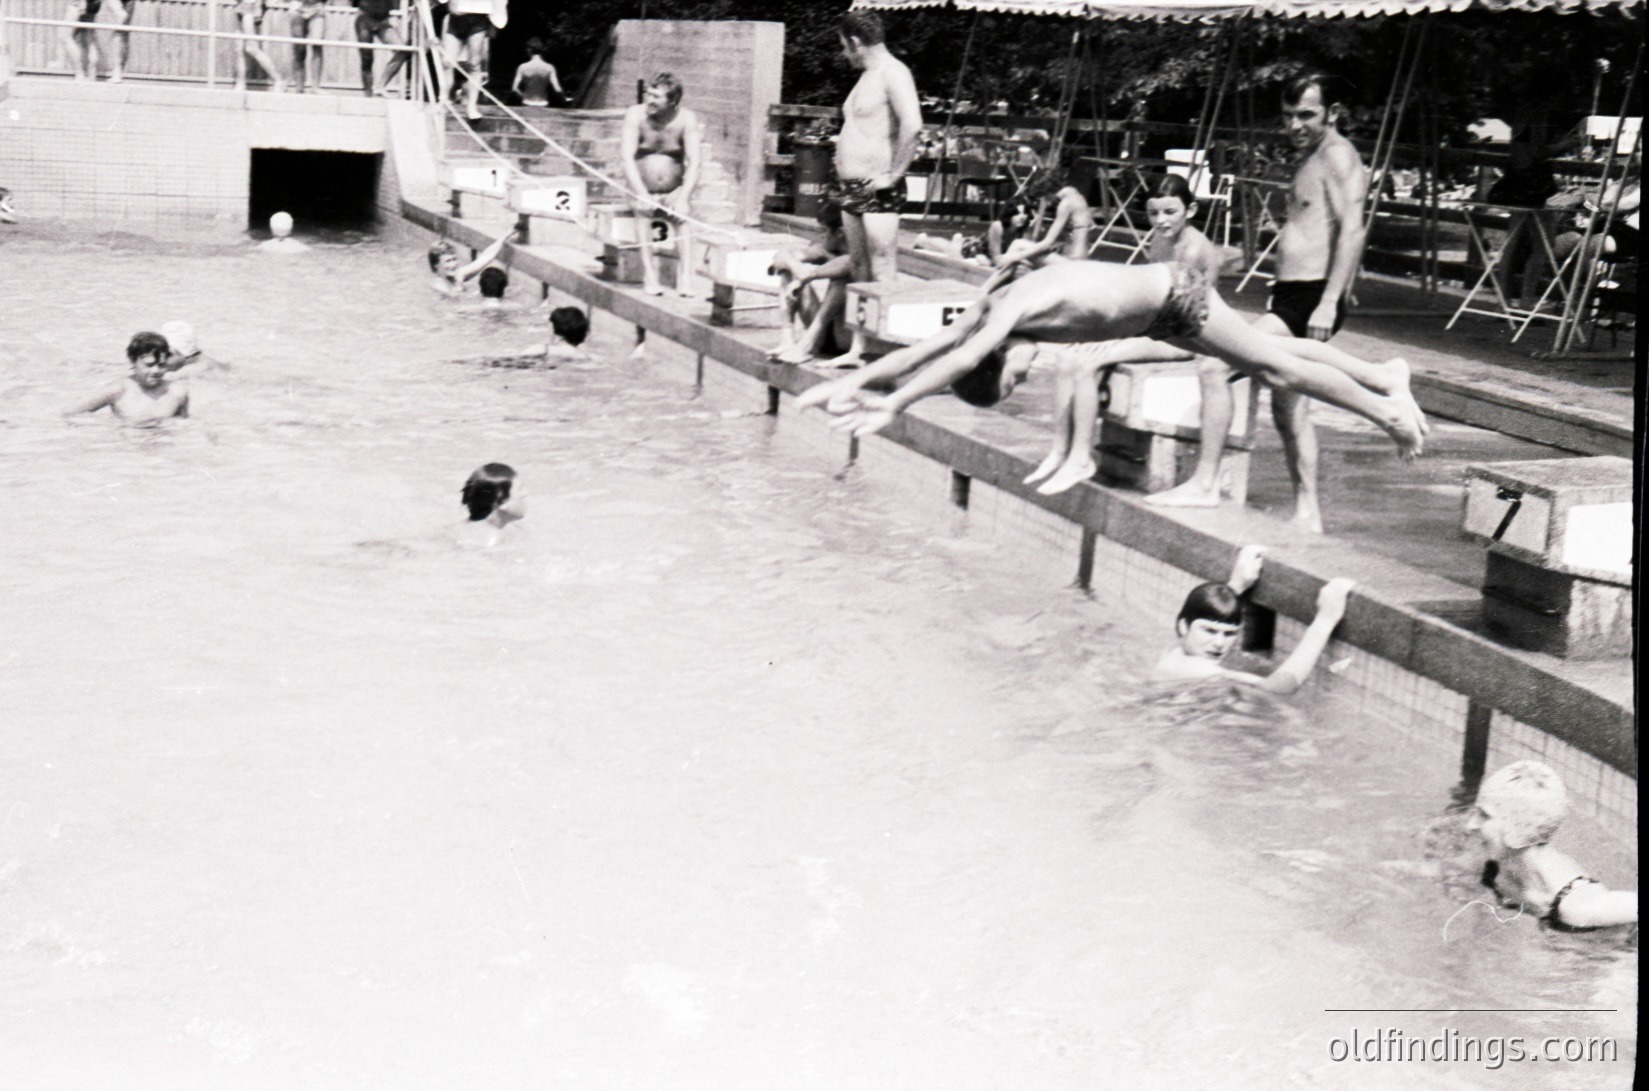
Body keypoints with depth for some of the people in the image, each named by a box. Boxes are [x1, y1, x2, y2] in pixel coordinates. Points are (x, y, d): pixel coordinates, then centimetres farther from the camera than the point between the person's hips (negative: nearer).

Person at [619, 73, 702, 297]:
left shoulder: (686, 119, -9)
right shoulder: (636, 115, -10)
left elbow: (695, 161, -15)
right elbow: (627, 157, -17)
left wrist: (683, 198, -28)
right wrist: (642, 194, -28)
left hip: (674, 190, 0)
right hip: (641, 189, 0)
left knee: (683, 213, -26)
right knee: (643, 211, -27)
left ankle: (686, 277, -27)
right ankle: (649, 275, -29)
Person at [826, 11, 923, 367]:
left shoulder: (892, 73, -12)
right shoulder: (866, 76, 17)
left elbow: (913, 126, -25)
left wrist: (892, 174, -21)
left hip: (877, 191, -10)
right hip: (852, 189, 10)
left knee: (882, 276, -10)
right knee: (860, 273, 12)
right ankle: (857, 349, 17)